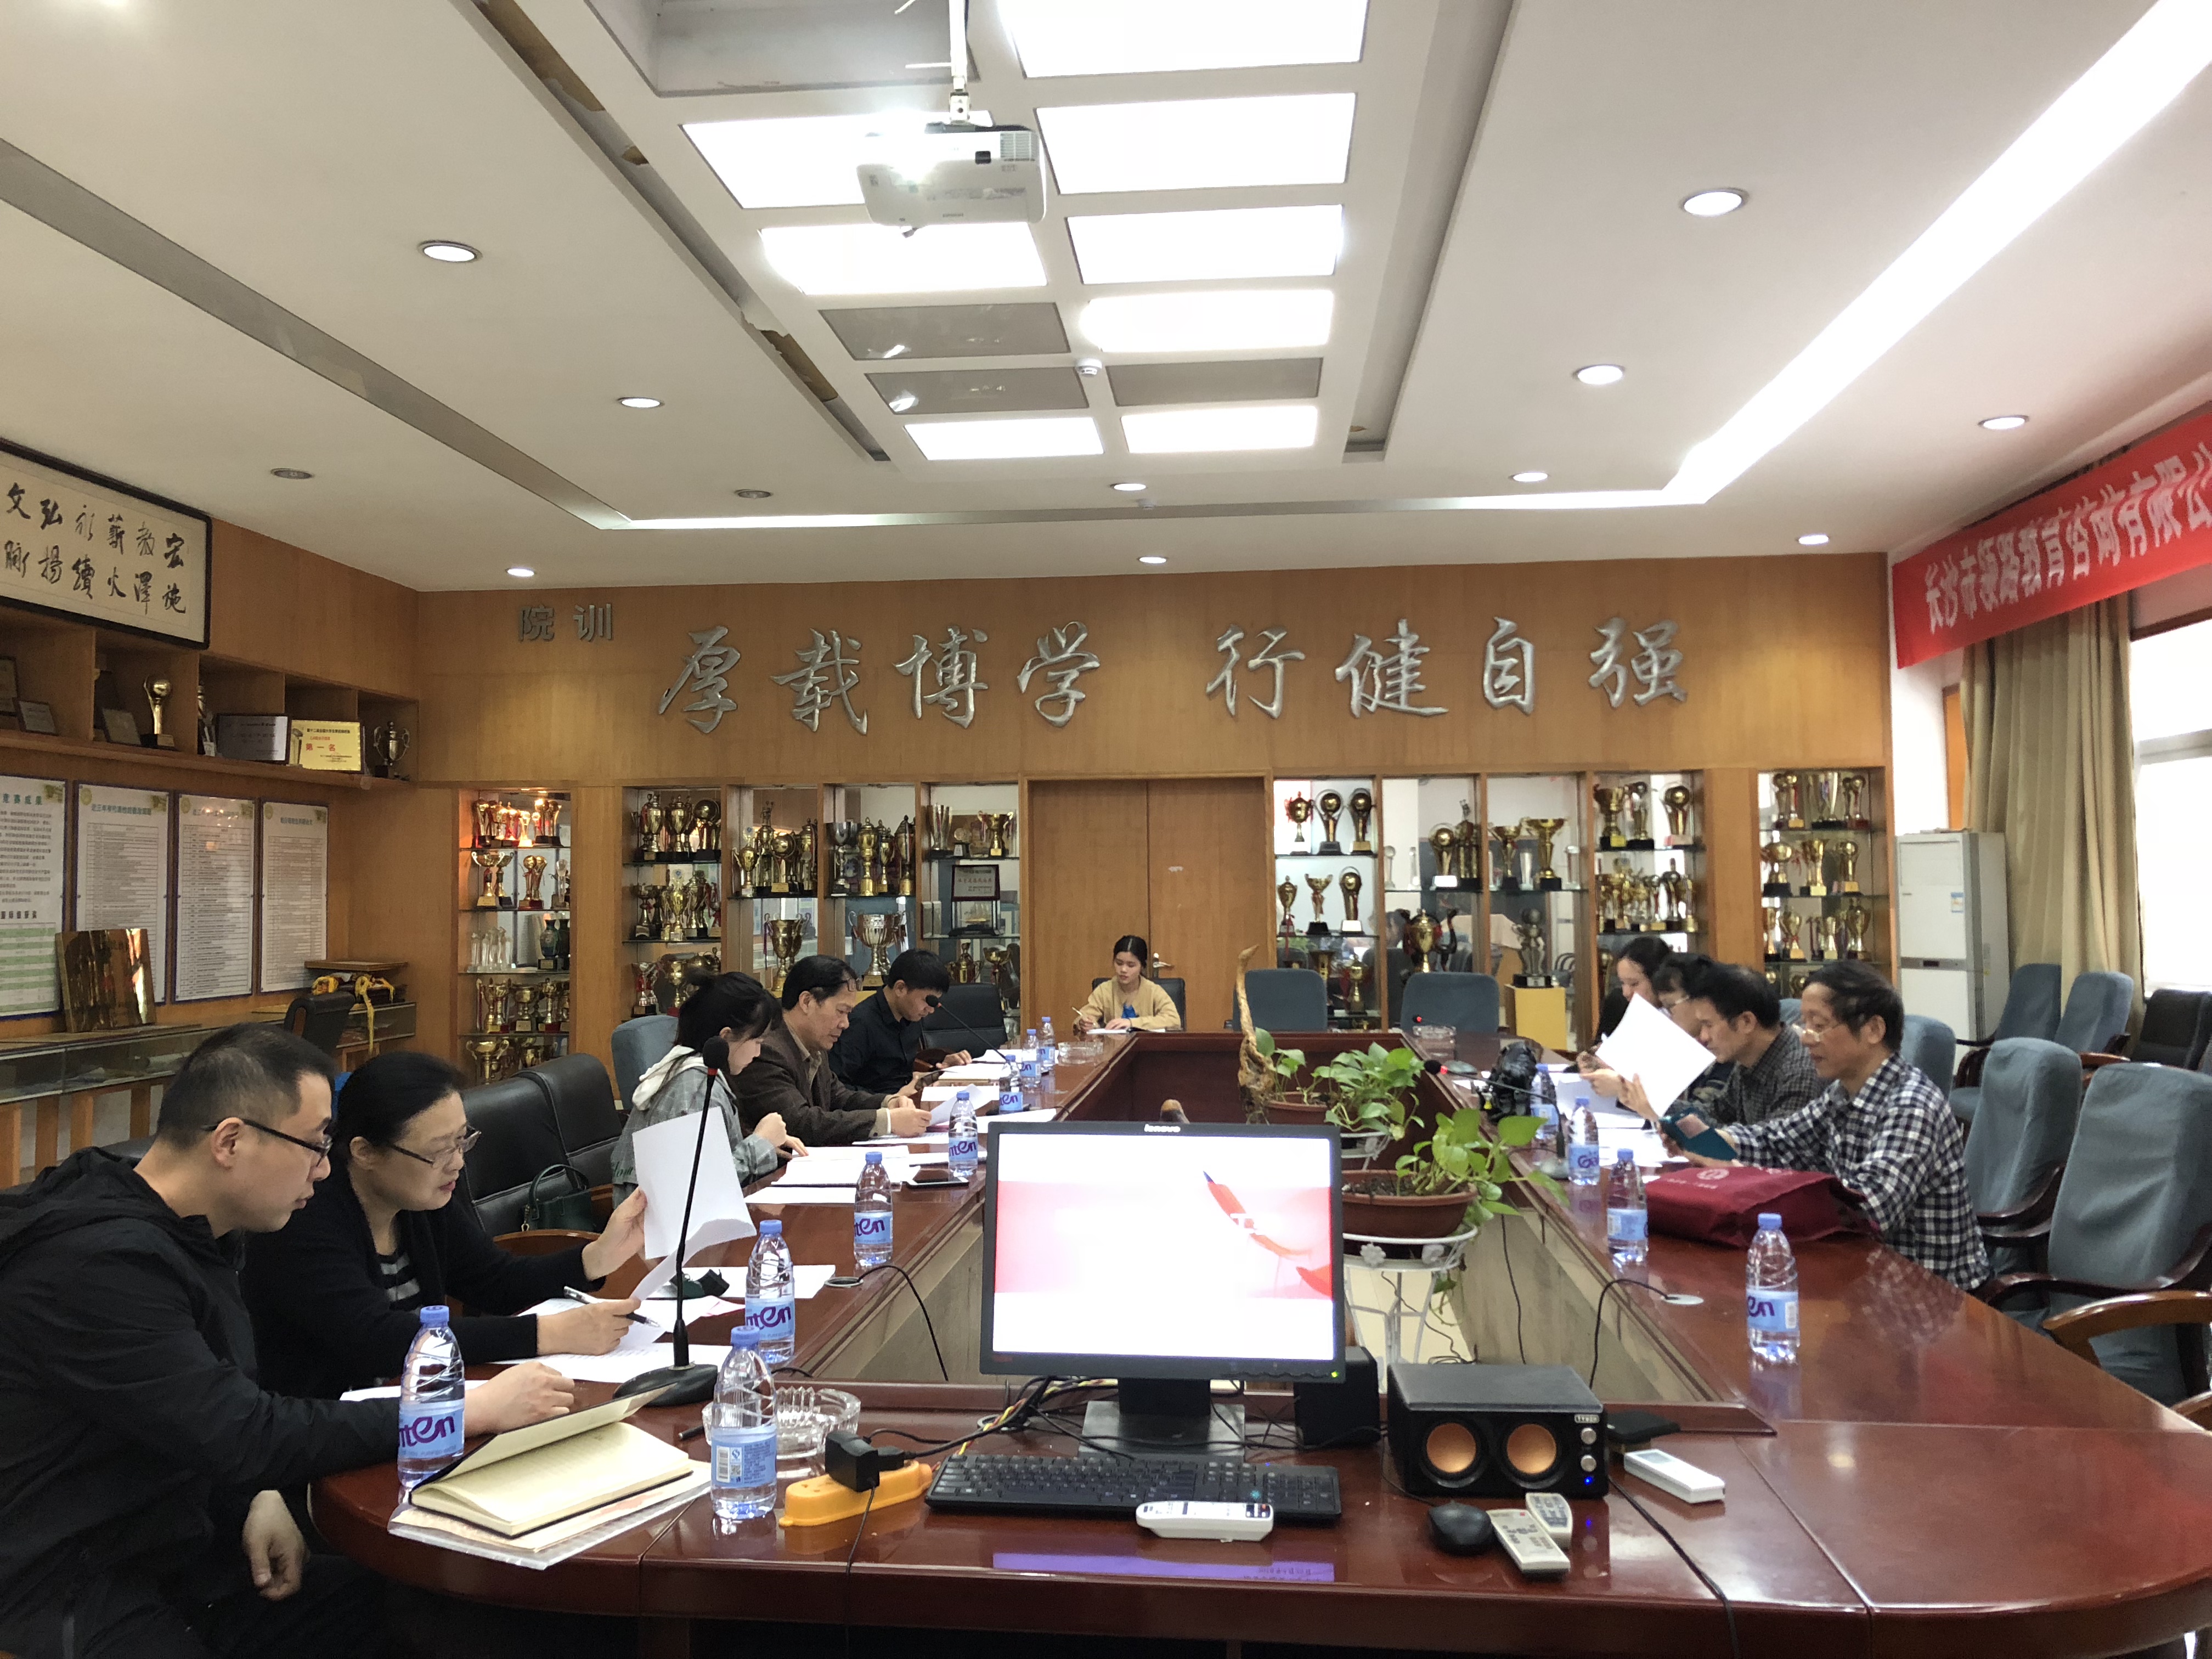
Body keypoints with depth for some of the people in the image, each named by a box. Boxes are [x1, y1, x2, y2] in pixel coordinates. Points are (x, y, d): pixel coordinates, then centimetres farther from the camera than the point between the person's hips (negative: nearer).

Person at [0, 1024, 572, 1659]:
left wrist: (262, 1496, -6)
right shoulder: (95, 1265, -26)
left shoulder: (186, 1232, 4)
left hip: (179, 1552, 8)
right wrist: (472, 1412, -23)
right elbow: (243, 1435, -28)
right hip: (74, 1598, -8)